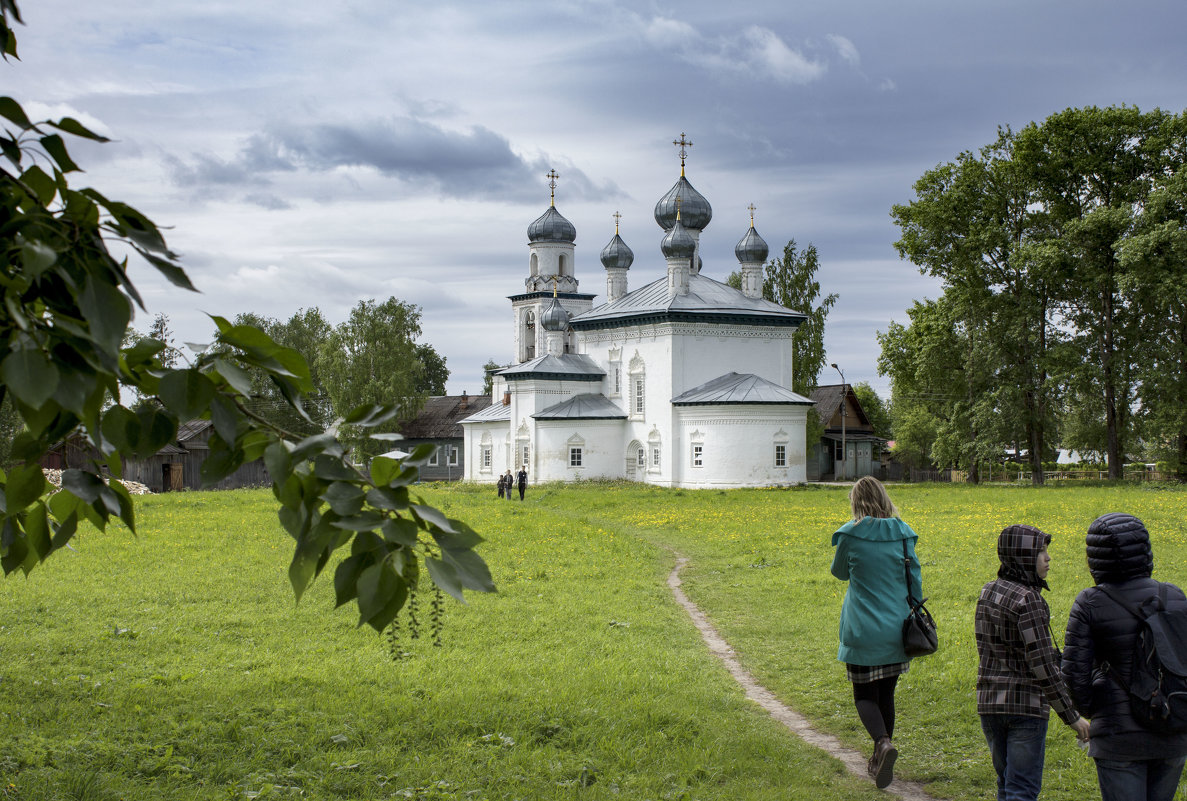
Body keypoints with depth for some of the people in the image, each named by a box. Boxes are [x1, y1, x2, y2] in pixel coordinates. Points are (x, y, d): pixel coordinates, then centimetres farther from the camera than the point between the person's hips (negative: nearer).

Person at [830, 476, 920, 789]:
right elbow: (915, 581, 5)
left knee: (865, 695, 5)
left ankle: (884, 742, -22)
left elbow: (840, 572, 8)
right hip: (896, 630, 4)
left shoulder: (851, 534, -9)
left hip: (863, 631, -4)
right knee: (886, 693, 16)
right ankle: (879, 762, 22)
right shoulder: (903, 534, -1)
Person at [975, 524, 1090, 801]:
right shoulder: (1028, 599, -17)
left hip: (989, 702, 8)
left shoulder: (988, 593, 8)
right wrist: (1071, 715, -12)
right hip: (1026, 704, -8)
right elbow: (1042, 665, -18)